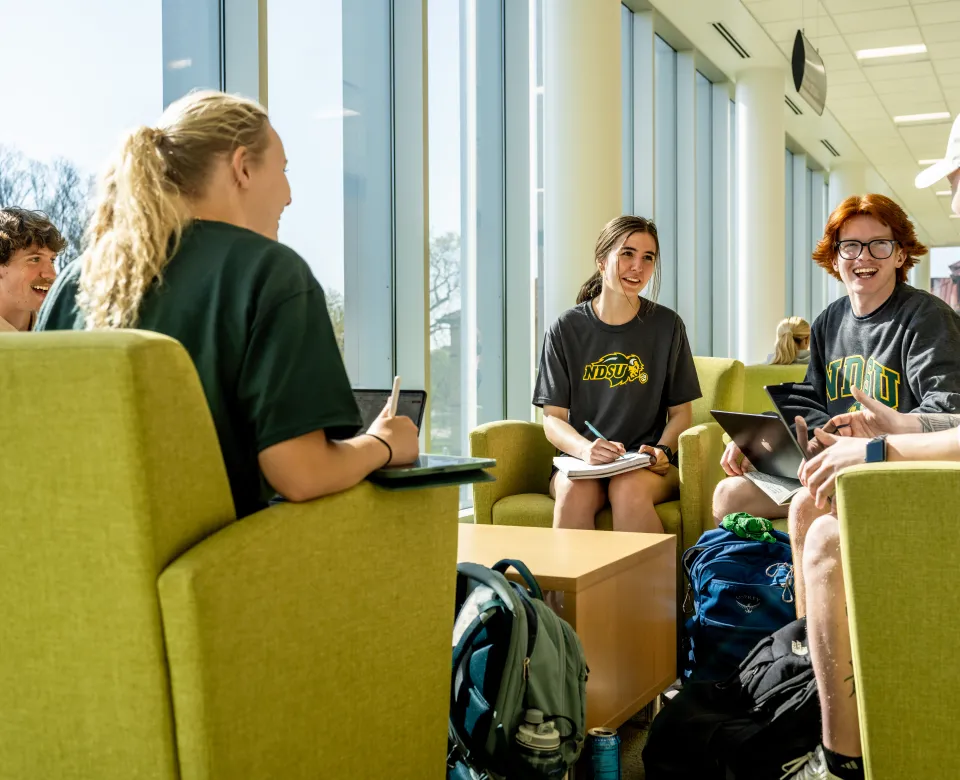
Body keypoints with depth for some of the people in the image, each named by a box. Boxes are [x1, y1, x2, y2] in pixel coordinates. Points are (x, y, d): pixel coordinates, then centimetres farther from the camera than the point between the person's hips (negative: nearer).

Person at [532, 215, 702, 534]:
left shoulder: (666, 325, 6)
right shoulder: (566, 329, 4)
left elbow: (681, 411, 10)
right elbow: (553, 418, 2)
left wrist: (662, 450, -11)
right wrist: (584, 448, -20)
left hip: (646, 465, 0)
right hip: (579, 461, 0)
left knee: (628, 488, -34)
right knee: (575, 489, -34)